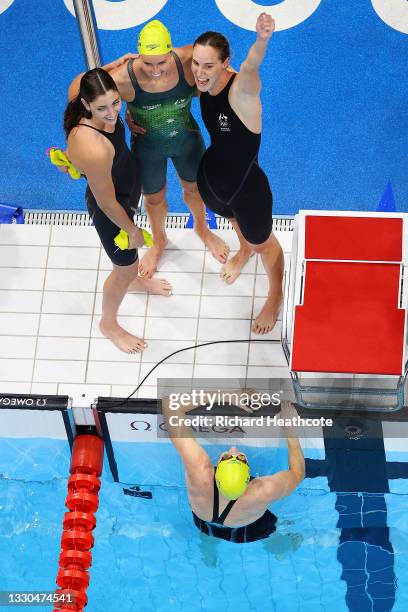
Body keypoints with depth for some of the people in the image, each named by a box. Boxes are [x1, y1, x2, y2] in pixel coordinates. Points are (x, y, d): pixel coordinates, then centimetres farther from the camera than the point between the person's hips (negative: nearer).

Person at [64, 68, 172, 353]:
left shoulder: (82, 89, -29)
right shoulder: (94, 150, -50)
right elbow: (107, 203, -30)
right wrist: (131, 230, -14)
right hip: (112, 210, -8)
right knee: (126, 269, 22)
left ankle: (134, 280, 76)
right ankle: (109, 324, 54)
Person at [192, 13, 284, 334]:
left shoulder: (241, 87, -36)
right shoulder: (204, 85, -17)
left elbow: (251, 66, -60)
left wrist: (262, 40, -83)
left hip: (247, 187, -6)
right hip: (211, 178, 6)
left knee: (263, 244, 23)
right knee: (233, 218, 38)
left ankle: (275, 298, 52)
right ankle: (244, 251, 74)